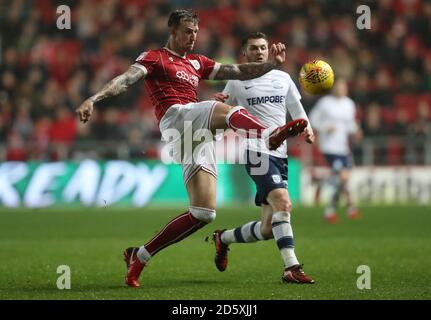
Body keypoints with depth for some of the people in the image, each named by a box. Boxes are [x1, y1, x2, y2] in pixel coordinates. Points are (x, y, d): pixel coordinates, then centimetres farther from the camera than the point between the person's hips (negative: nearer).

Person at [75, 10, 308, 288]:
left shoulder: (197, 63, 30)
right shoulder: (155, 58, 11)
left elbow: (238, 72, 25)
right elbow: (125, 80, -4)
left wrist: (271, 64, 12)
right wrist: (93, 99, -20)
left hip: (198, 135, 7)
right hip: (175, 117, -7)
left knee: (204, 213, -3)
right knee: (227, 111, -34)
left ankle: (140, 256, 4)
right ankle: (270, 135, -69)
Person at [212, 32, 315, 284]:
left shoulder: (283, 78, 15)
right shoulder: (236, 82, 6)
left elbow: (297, 110, 20)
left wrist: (307, 129, 0)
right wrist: (218, 103, -12)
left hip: (280, 154, 5)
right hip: (256, 151, -5)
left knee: (268, 229, 5)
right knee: (283, 202, -28)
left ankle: (223, 238, 31)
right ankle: (291, 267, -32)